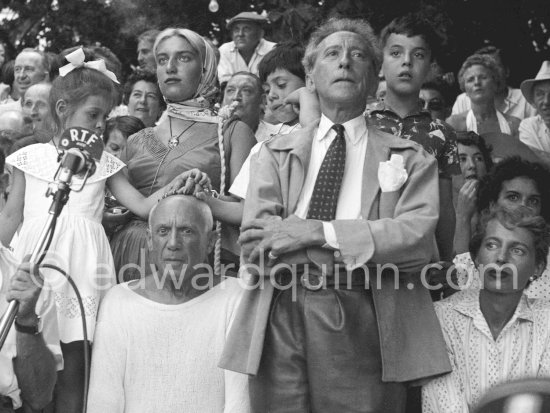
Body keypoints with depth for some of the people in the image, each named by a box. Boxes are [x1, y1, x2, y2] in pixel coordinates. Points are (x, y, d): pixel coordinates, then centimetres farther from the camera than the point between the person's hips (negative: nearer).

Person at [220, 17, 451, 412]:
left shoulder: (411, 158, 12)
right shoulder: (275, 153, 16)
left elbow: (418, 239, -5)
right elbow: (254, 244, 1)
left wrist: (319, 232, -12)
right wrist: (363, 240, -7)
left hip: (361, 324, -1)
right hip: (280, 317, 1)